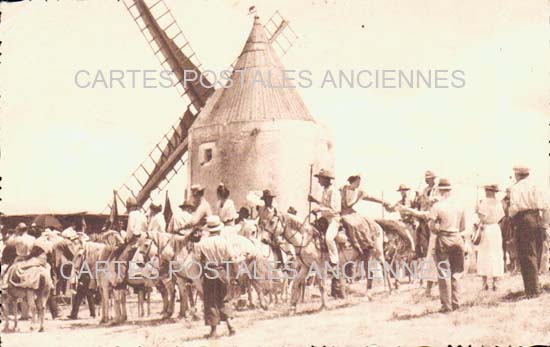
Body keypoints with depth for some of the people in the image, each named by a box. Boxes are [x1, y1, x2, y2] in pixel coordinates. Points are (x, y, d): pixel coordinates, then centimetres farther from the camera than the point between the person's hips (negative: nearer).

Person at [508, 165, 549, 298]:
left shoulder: (515, 188, -5)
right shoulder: (536, 186, 12)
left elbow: (514, 207, -16)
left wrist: (510, 215, 4)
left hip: (525, 222, -6)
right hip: (539, 221, 6)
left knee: (527, 257, -3)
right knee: (536, 256, 15)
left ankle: (532, 290, -6)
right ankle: (535, 286, 23)